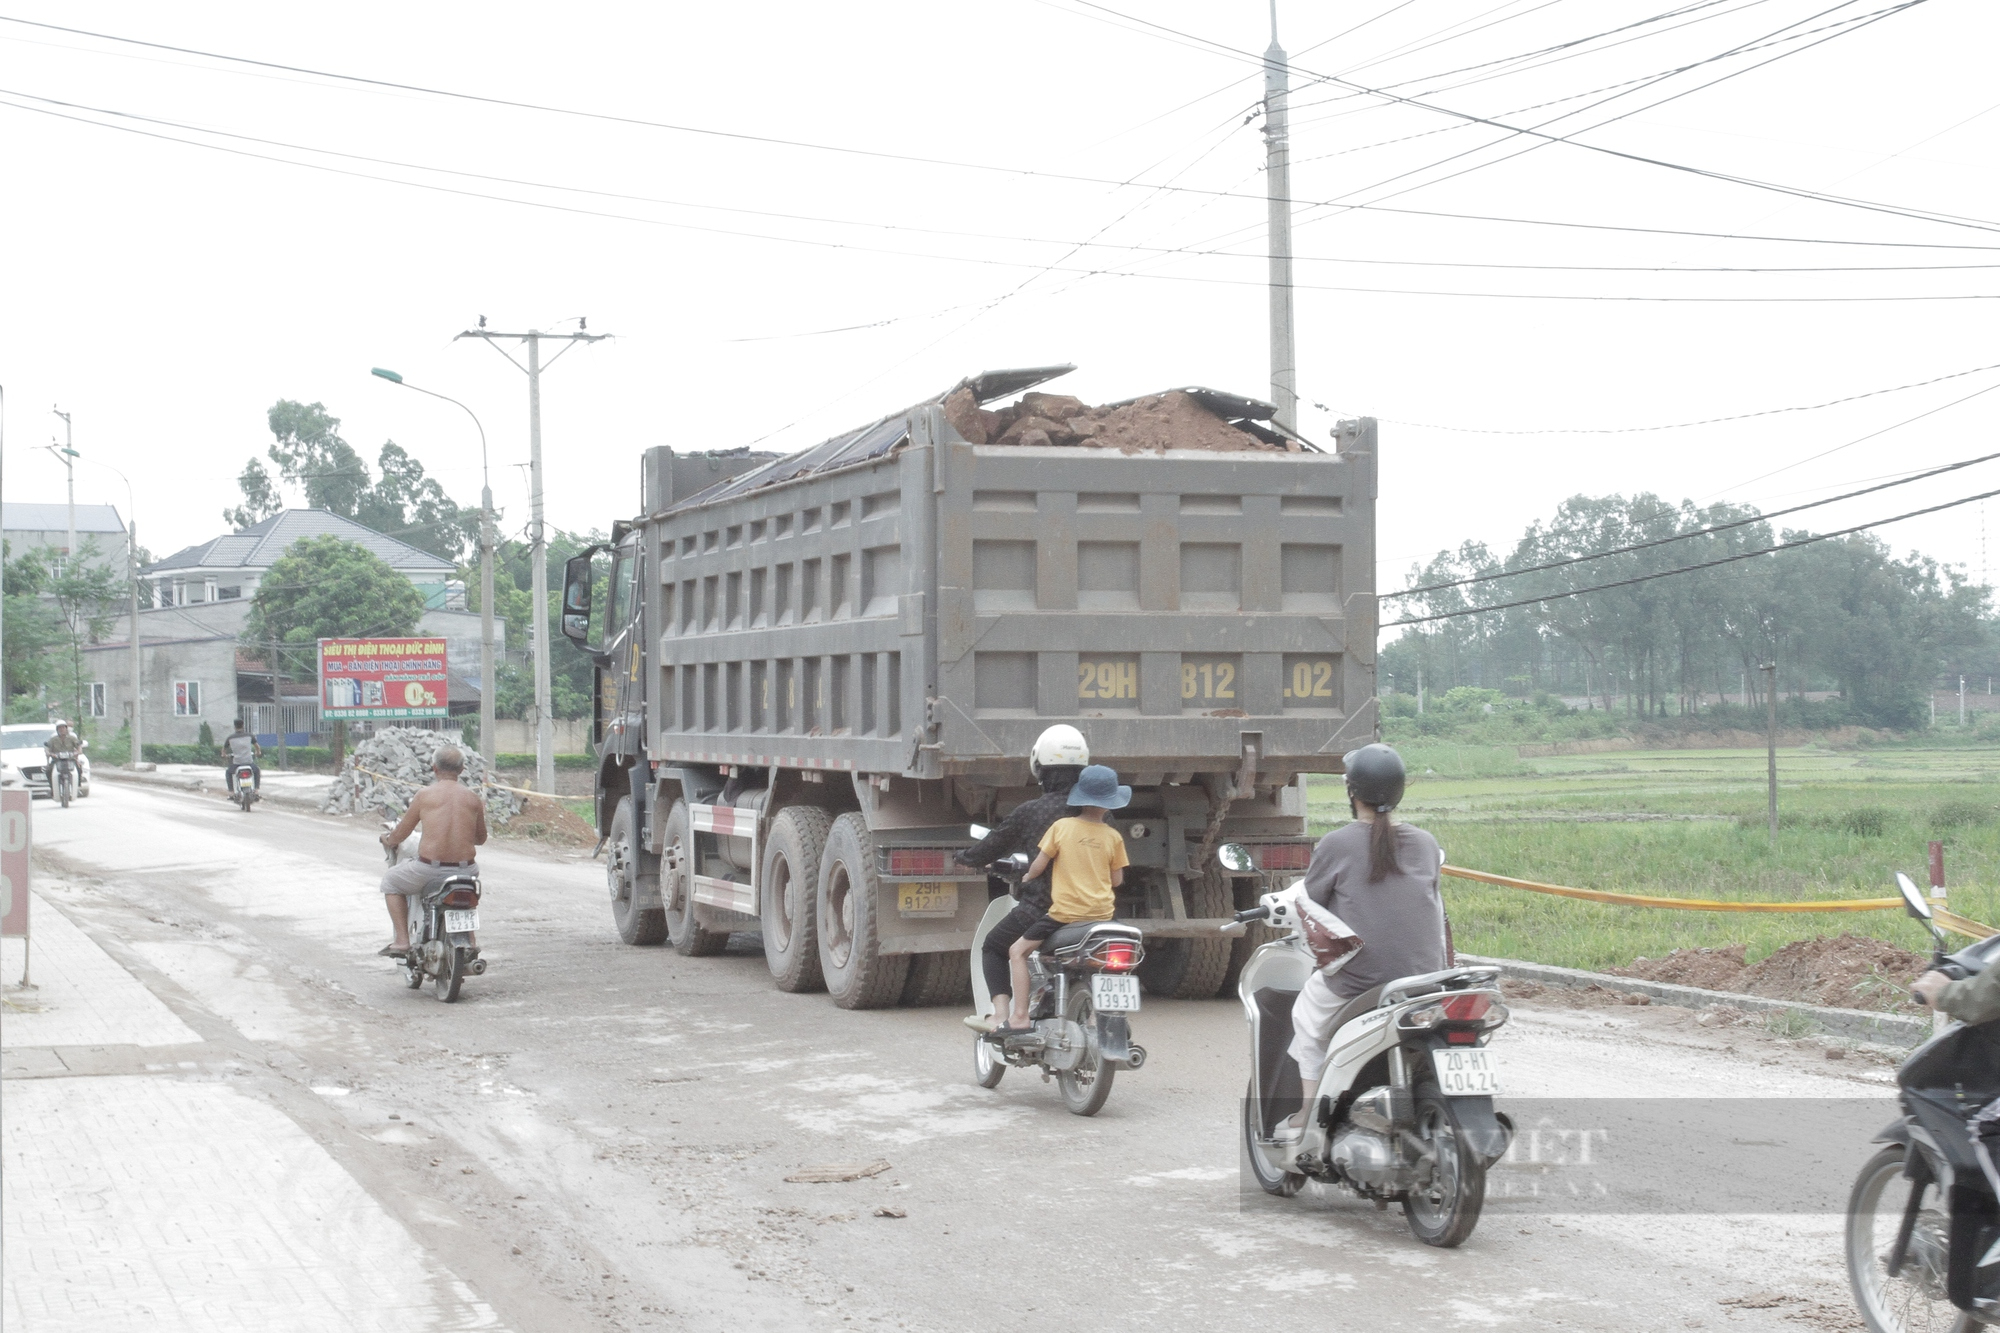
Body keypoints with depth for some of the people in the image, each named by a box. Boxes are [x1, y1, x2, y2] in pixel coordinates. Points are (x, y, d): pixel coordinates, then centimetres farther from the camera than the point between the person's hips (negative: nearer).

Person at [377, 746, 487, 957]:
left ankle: (401, 939, 15)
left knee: (391, 881, 26)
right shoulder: (473, 797, 5)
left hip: (430, 871, -3)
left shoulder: (425, 795, -2)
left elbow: (400, 833, 8)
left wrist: (388, 840, 31)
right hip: (465, 871, 3)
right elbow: (481, 838, 18)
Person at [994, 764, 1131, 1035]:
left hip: (1065, 911, -3)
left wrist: (1026, 878, 19)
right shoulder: (1114, 837, 1)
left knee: (1018, 951, 7)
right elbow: (1117, 880, 7)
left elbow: (1038, 866, -2)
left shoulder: (1061, 827, -5)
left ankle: (1020, 1017, -4)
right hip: (1102, 914, 3)